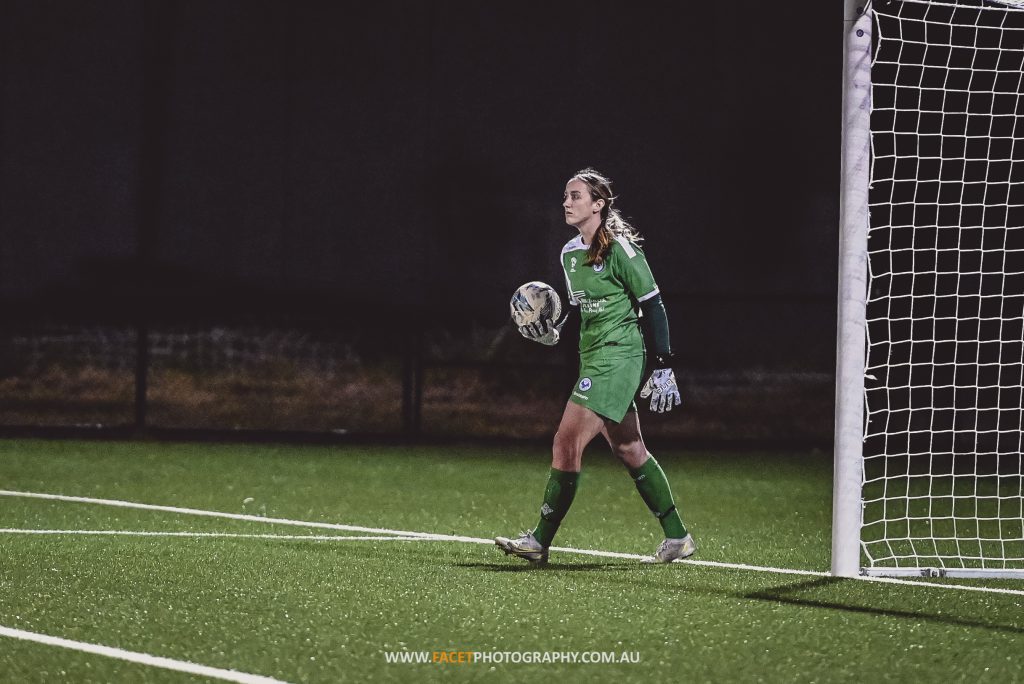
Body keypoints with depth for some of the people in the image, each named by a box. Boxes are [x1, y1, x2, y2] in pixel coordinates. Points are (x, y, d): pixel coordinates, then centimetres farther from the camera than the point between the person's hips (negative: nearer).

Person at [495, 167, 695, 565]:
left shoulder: (620, 249, -13)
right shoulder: (570, 253, 11)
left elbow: (653, 306, -11)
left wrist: (664, 367, -13)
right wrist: (553, 333, 1)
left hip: (618, 355, -9)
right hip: (594, 357, 9)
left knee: (567, 442, -12)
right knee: (628, 449, 12)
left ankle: (540, 541, -8)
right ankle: (677, 538, 20)